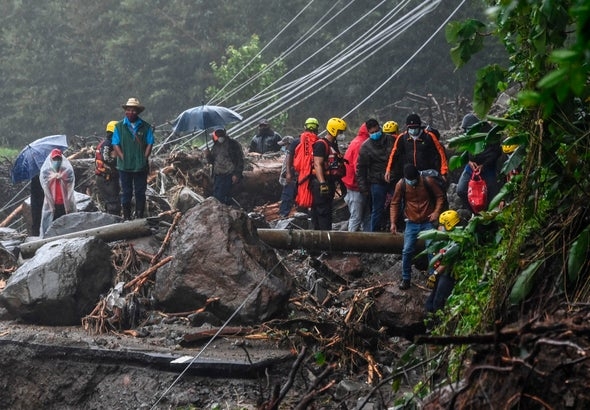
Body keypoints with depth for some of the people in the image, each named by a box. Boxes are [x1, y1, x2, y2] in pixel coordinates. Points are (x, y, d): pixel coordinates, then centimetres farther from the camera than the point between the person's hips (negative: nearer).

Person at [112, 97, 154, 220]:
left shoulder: (145, 127, 4)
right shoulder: (119, 126, 4)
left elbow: (150, 143, 4)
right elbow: (115, 144, 1)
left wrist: (144, 159, -7)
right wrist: (123, 159, -9)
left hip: (141, 167, 0)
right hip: (124, 167, 0)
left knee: (140, 192, 3)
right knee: (126, 193, 4)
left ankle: (139, 217, 10)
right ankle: (126, 218, 9)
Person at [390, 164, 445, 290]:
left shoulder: (428, 181, -11)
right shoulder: (401, 184, -8)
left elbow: (440, 196, 1)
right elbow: (395, 203, 2)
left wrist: (437, 212, -13)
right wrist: (393, 222, -4)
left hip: (428, 222, -1)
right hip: (412, 223, 1)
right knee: (407, 251, -6)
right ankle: (406, 279, 7)